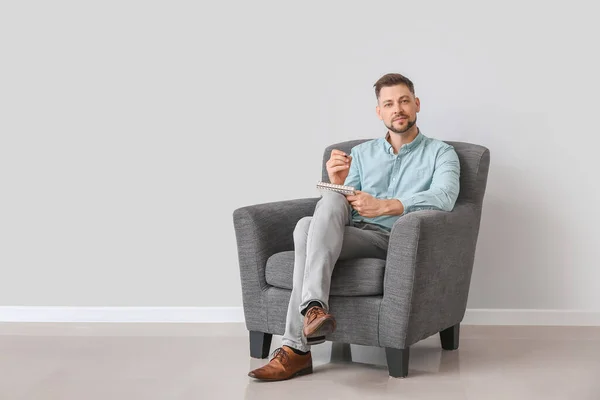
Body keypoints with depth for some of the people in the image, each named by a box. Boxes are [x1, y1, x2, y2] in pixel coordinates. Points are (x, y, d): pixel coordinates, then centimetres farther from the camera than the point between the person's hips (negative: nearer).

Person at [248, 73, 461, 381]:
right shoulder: (361, 153, 23)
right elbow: (340, 210, 13)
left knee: (309, 229, -31)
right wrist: (338, 184, -11)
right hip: (353, 234, 4)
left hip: (397, 241, -4)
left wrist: (384, 206, -24)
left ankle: (296, 348, -37)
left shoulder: (440, 153, 11)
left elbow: (443, 198, -11)